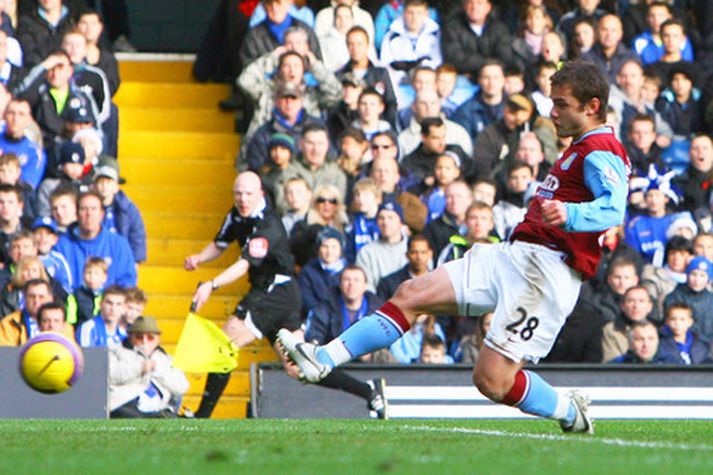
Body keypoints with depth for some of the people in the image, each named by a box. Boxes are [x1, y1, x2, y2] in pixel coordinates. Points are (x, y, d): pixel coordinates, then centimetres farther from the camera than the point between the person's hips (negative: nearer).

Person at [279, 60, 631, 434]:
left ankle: (571, 413, 11)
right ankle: (321, 361, -4)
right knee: (412, 294, -1)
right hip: (514, 254, 10)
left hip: (550, 268, -10)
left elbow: (613, 208, -29)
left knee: (492, 381, -14)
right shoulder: (579, 150, 23)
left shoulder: (601, 152, -10)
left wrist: (568, 215, -46)